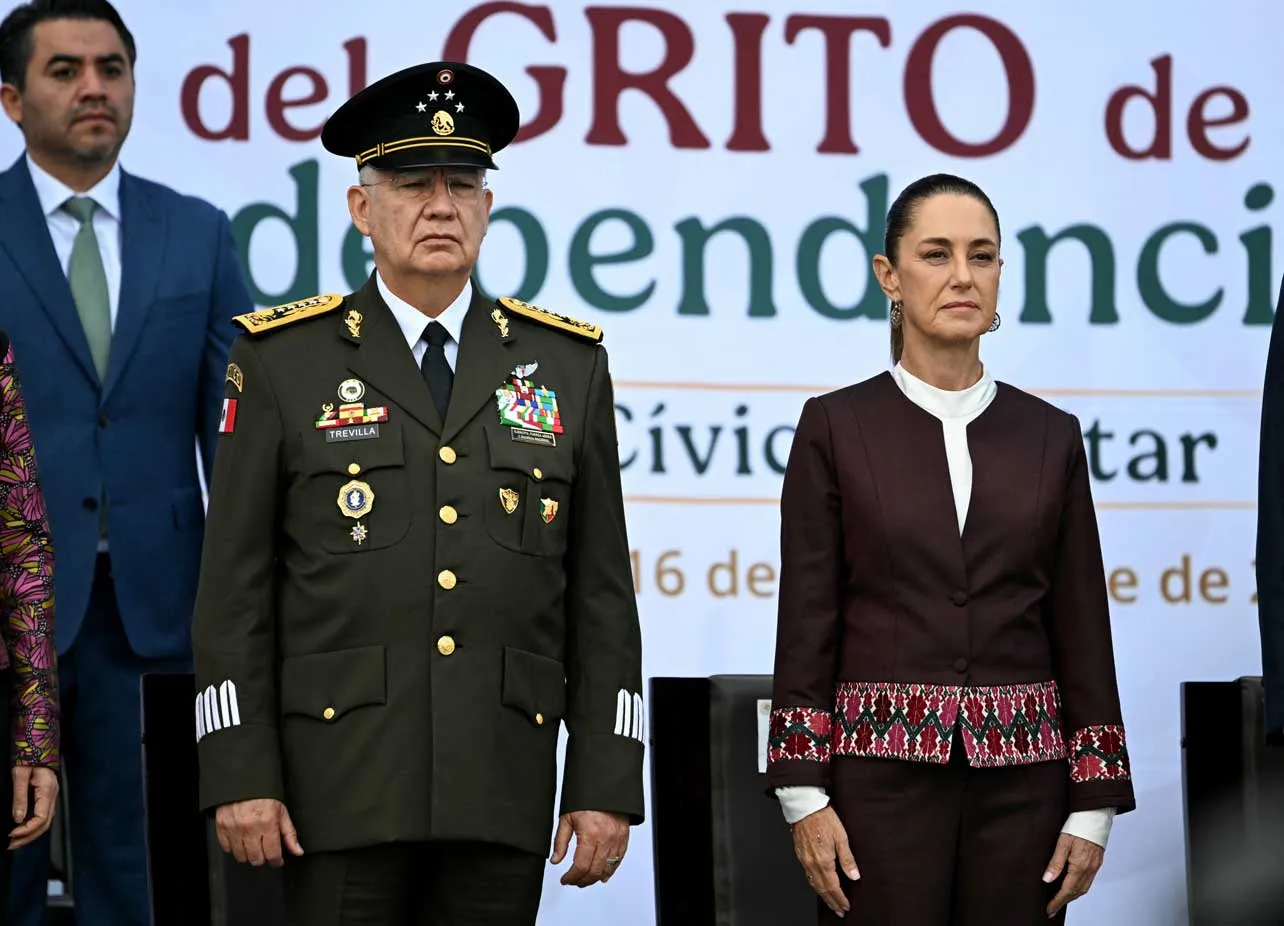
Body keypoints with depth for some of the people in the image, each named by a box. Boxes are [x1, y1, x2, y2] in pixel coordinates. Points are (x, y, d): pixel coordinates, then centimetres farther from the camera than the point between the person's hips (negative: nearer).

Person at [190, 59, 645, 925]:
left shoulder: (568, 364, 10)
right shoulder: (283, 361, 3)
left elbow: (601, 595, 8)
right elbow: (236, 589, 1)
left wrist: (607, 783, 2)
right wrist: (238, 774, -6)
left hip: (504, 785, 2)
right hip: (342, 780, -2)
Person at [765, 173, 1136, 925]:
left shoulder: (1050, 438, 8)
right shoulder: (836, 427, 2)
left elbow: (1082, 629, 7)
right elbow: (807, 620, -1)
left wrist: (1093, 805, 2)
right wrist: (804, 794, -7)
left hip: (1020, 780, 2)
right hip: (881, 773, -2)